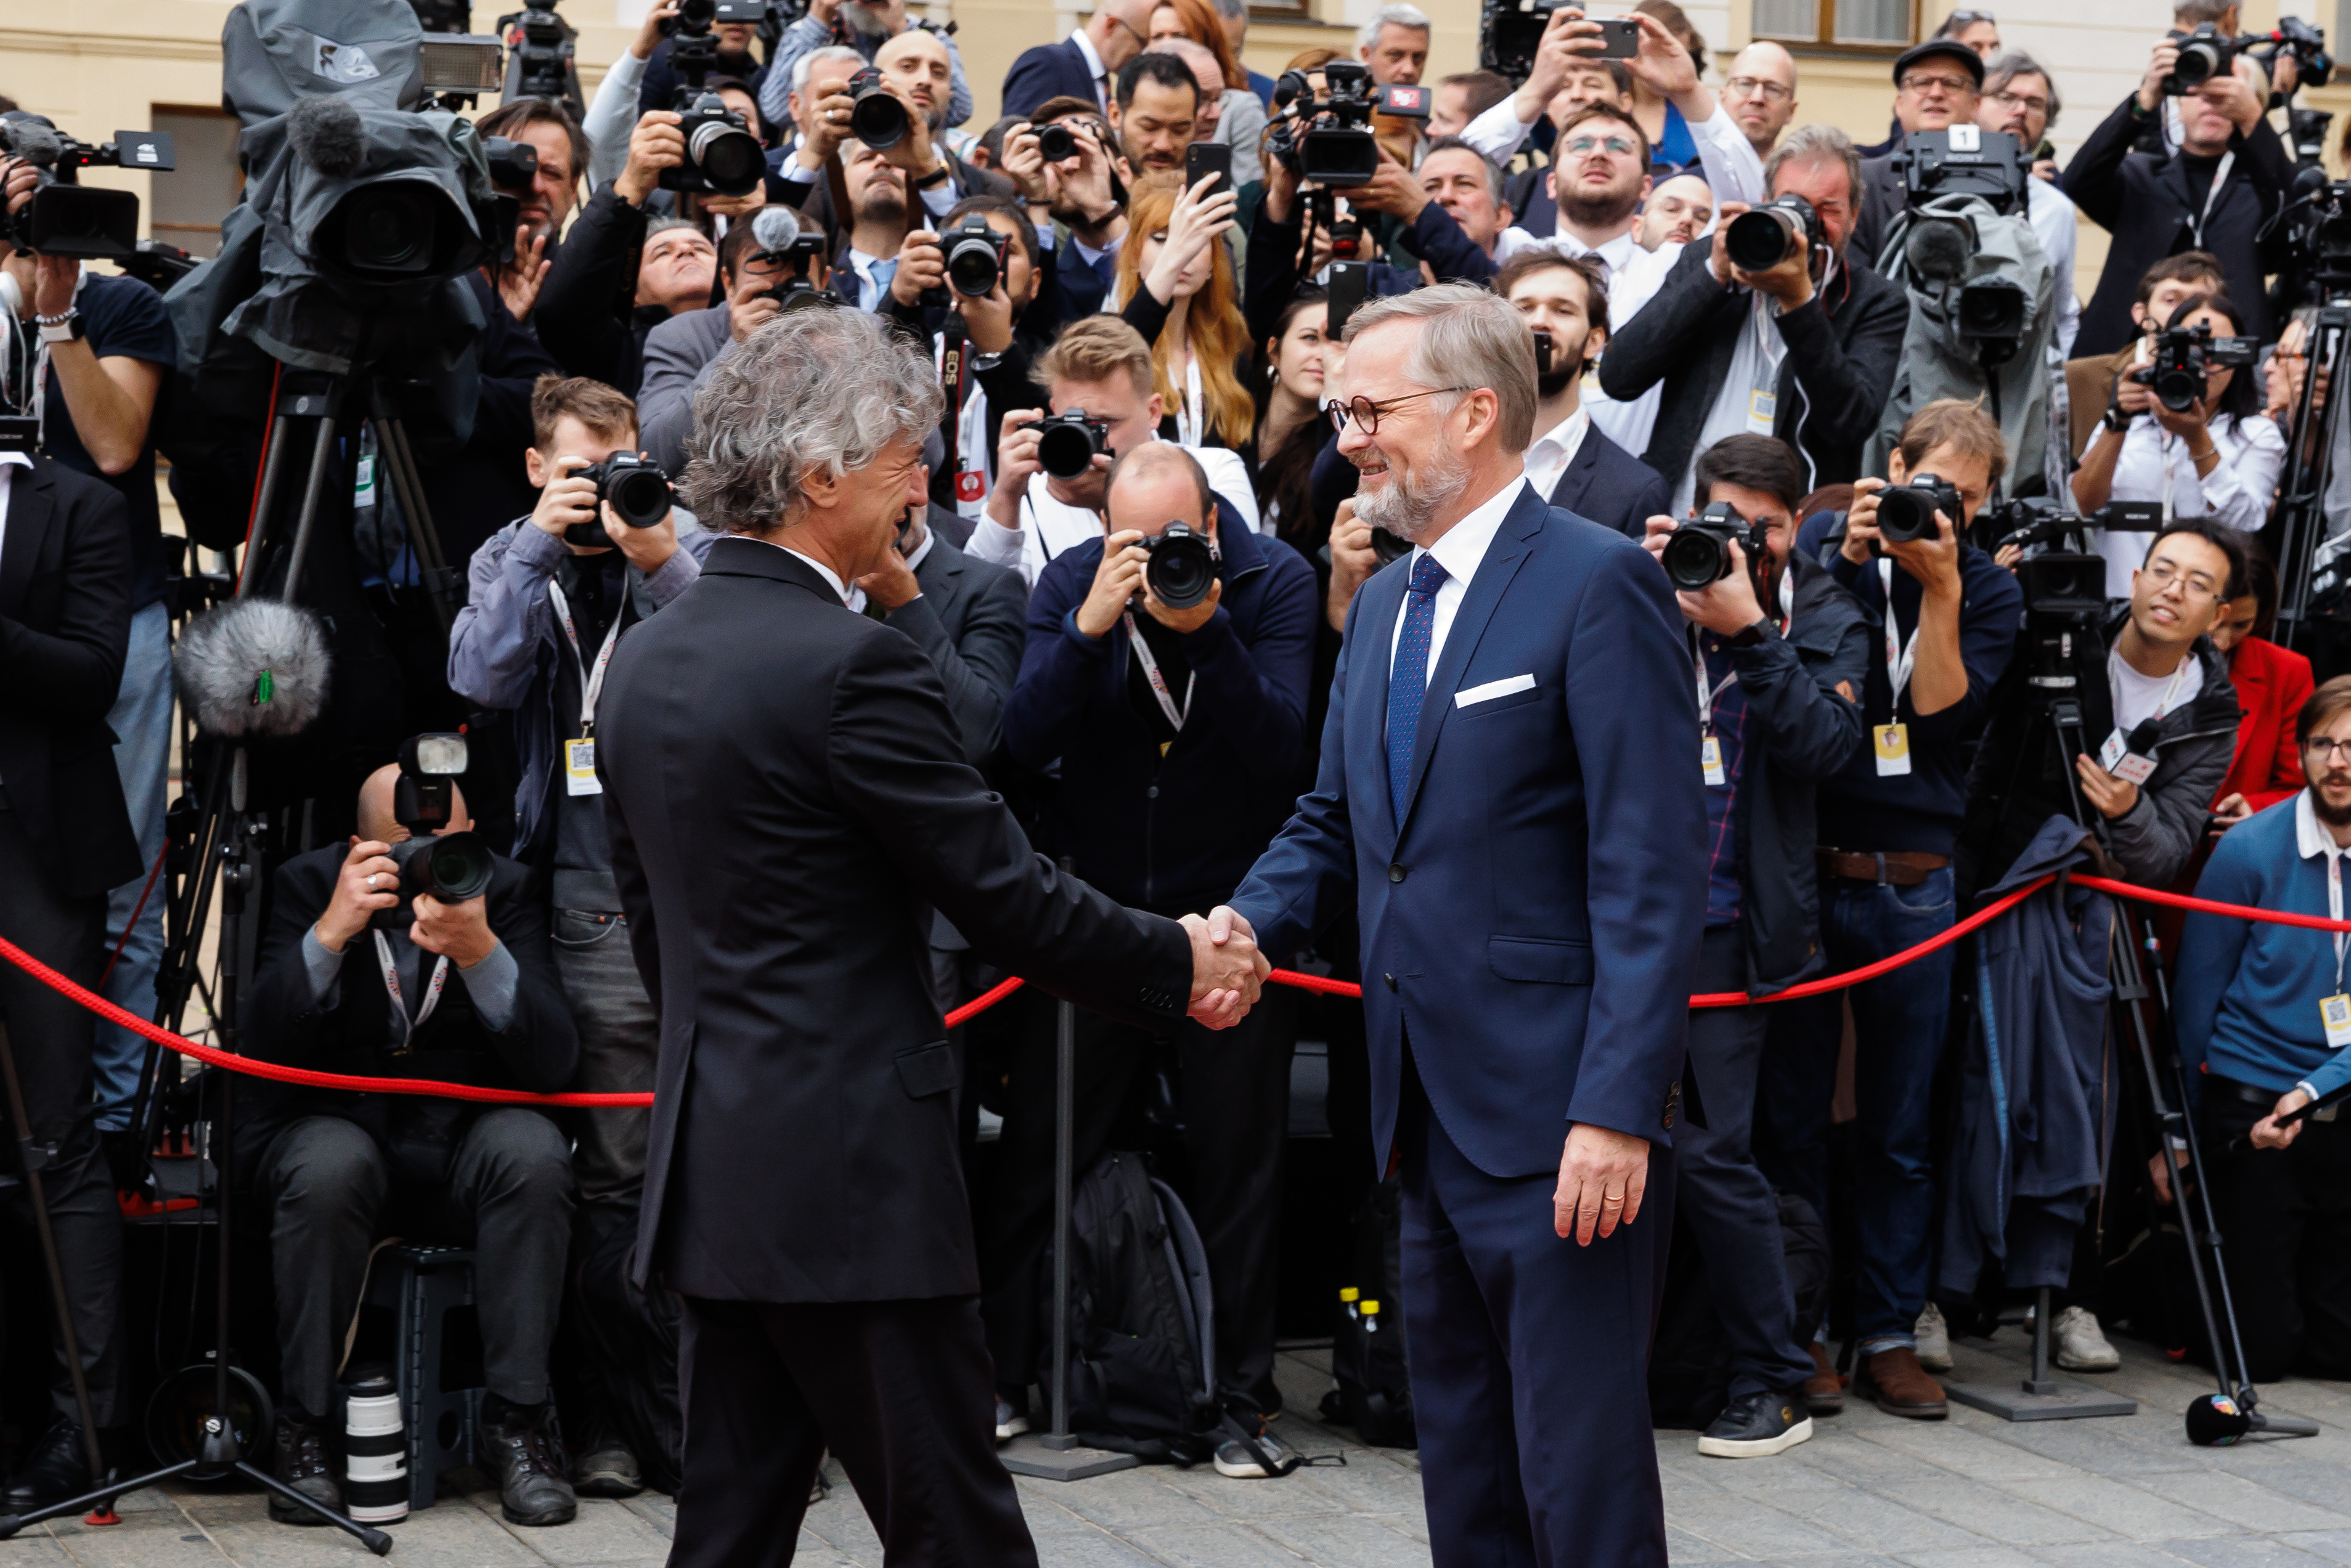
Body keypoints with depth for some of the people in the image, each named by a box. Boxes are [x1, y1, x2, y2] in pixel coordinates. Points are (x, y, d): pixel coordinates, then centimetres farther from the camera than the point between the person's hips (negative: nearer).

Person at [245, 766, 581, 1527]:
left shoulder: (504, 887, -6)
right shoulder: (309, 883, -6)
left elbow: (552, 1064, -16)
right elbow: (265, 1051, -18)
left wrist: (481, 951, -32)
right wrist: (332, 929, -31)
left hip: (464, 1133, 1)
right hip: (333, 1125, -1)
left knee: (534, 1151, -31)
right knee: (329, 1167, -35)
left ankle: (517, 1425, -21)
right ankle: (307, 1429, -19)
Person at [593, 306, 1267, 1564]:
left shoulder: (644, 658, 10)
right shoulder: (850, 665, -16)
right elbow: (1006, 894, -13)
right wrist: (1181, 966, 2)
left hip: (710, 1172, 9)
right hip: (850, 1175, -9)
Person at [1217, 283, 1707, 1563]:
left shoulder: (1596, 584, -11)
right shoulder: (1384, 605, 16)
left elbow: (1652, 871, -16)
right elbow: (1334, 824, 21)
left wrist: (1617, 1111, -22)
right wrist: (1249, 922, -2)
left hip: (1560, 1120, -8)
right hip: (1431, 1114, 9)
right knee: (1463, 1464, 16)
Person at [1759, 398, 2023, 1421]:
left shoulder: (1989, 590, 7)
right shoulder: (1818, 548, 3)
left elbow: (1945, 714, -5)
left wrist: (1939, 589, -12)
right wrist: (1848, 561, -13)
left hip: (1913, 885, 1)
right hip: (1802, 871, -1)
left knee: (1900, 1125, 5)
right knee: (1790, 1113, 2)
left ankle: (1890, 1334, 12)